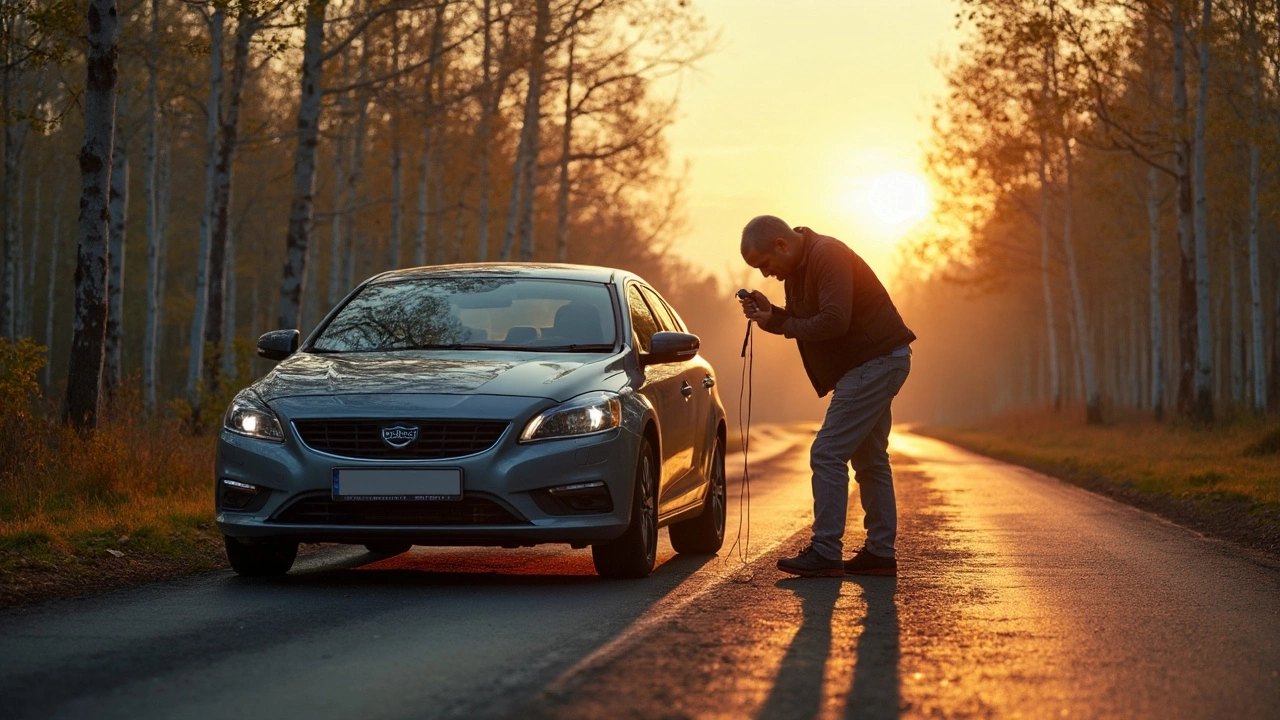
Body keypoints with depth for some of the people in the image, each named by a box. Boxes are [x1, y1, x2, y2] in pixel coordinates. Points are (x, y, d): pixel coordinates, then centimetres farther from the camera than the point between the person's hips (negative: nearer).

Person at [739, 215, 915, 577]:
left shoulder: (828, 256, -19)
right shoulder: (796, 268, 13)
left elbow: (834, 321, -28)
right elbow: (804, 322, 15)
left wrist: (783, 324, -17)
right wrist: (771, 314, -3)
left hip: (876, 363, -11)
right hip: (875, 362, 11)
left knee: (828, 454, -12)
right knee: (869, 460, 14)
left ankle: (825, 552, -12)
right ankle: (880, 551, 18)